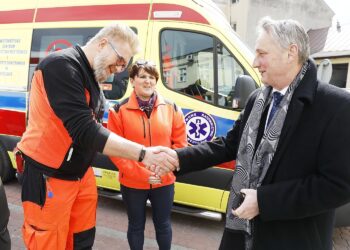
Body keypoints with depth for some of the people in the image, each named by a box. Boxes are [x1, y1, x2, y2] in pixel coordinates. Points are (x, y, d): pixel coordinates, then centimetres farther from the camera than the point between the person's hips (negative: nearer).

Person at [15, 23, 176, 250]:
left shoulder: (92, 78, 8)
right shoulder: (62, 65, -21)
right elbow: (84, 131, -29)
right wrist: (142, 154, -30)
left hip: (81, 174, 9)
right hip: (49, 178, -9)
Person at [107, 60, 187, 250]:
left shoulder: (171, 108, 1)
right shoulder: (120, 110, -7)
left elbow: (180, 143, 3)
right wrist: (140, 173, -16)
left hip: (164, 181, 2)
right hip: (132, 183, -1)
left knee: (163, 224, 17)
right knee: (136, 226, 16)